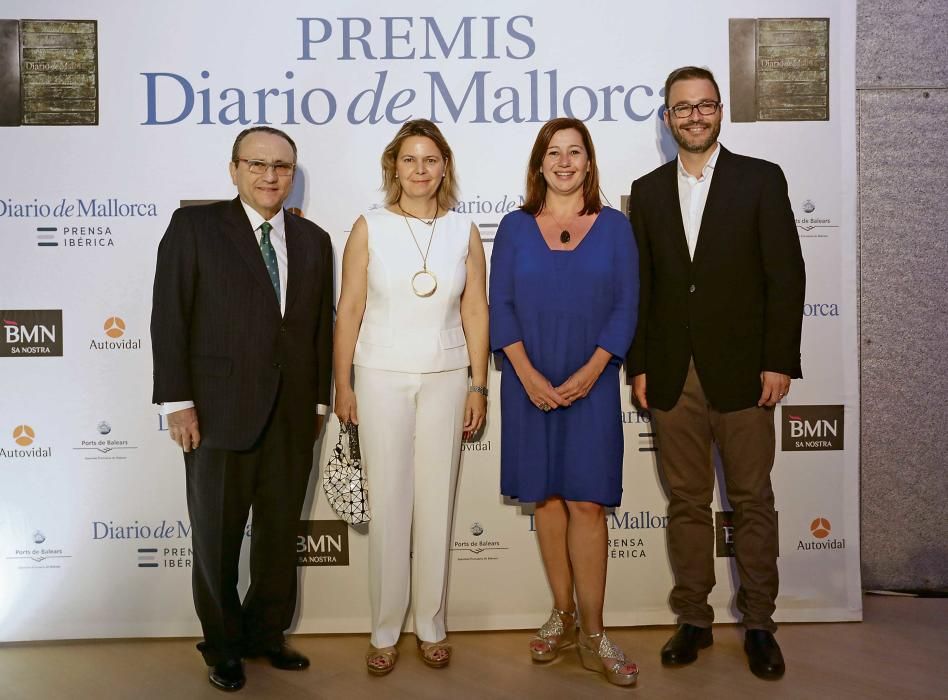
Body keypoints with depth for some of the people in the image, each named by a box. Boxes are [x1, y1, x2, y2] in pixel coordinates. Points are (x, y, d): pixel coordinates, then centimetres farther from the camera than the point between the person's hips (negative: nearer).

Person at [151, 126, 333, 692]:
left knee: (281, 533, 12)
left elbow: (322, 325, 10)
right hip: (220, 410, -3)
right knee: (217, 536, 11)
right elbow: (170, 317, -6)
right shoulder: (195, 226, -1)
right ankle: (224, 645, 30)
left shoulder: (313, 240, 10)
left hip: (293, 414, 4)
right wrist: (177, 401, -11)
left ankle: (266, 634, 32)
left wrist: (320, 398, 8)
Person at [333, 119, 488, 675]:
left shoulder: (464, 231, 4)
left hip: (445, 380, 1)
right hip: (382, 379, -1)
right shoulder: (369, 228, 0)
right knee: (388, 506, 4)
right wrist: (342, 385, -3)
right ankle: (385, 631, 18)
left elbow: (476, 311, 4)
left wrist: (479, 386, 1)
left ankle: (432, 626, 22)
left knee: (437, 505, 7)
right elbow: (349, 310, 0)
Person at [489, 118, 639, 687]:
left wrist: (589, 373, -12)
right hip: (531, 385, 2)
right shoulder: (515, 227, 6)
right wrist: (528, 374, -10)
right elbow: (500, 306, 1)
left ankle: (594, 634, 6)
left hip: (591, 384, -1)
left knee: (587, 503, -2)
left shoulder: (614, 226, 4)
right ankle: (563, 615, 21)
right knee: (547, 497, 8)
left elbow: (626, 306, -1)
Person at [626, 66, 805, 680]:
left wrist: (779, 362, -9)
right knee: (686, 501, 10)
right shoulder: (648, 190, 10)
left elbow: (786, 275, -3)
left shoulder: (761, 179, 2)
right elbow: (640, 285, 9)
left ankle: (759, 623, 21)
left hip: (741, 371, -2)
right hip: (673, 375, 3)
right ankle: (694, 618, 22)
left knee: (752, 501, 6)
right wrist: (638, 366, 4)